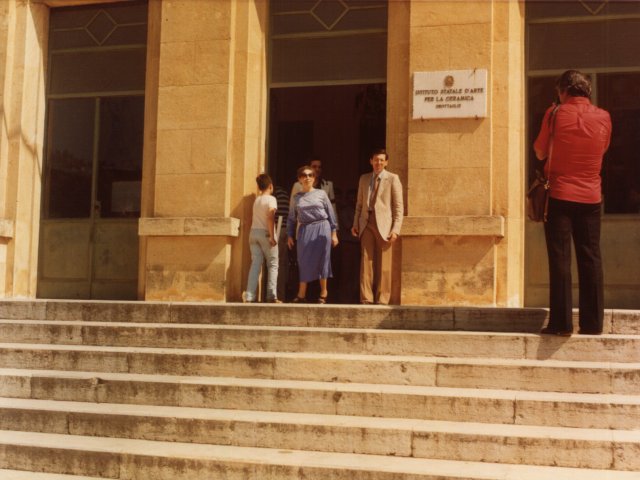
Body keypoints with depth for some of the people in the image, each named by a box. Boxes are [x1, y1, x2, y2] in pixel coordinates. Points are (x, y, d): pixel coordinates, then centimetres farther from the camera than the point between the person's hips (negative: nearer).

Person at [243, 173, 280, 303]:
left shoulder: (256, 200, 14)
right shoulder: (271, 199, -6)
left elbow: (254, 218, 15)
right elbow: (270, 217, -19)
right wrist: (272, 236, -19)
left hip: (253, 232, 6)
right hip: (265, 233, -6)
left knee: (255, 264, 3)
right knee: (272, 265, 4)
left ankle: (250, 296, -6)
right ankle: (271, 296, -1)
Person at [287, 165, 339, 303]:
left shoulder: (321, 193, 4)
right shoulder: (296, 197, 9)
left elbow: (331, 213, 4)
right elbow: (291, 218, 14)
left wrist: (334, 232, 0)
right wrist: (290, 235, 8)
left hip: (322, 229, -1)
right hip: (305, 230, 2)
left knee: (322, 260, 2)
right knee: (304, 261, 2)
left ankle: (323, 294, 12)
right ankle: (301, 294, 6)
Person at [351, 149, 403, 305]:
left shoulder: (392, 179, 2)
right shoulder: (364, 179, 15)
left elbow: (399, 206, -2)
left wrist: (396, 229, -10)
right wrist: (355, 224, 7)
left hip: (383, 224, -3)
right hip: (366, 223, 3)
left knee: (383, 264, -1)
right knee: (366, 261, -1)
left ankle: (382, 298, 5)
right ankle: (366, 298, 2)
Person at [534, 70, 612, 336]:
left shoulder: (555, 114, -5)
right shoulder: (603, 117, 4)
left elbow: (540, 152, 5)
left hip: (559, 196, -3)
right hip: (591, 197, 3)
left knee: (559, 259, -1)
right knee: (590, 259, 7)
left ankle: (561, 323, -3)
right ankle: (592, 323, 9)